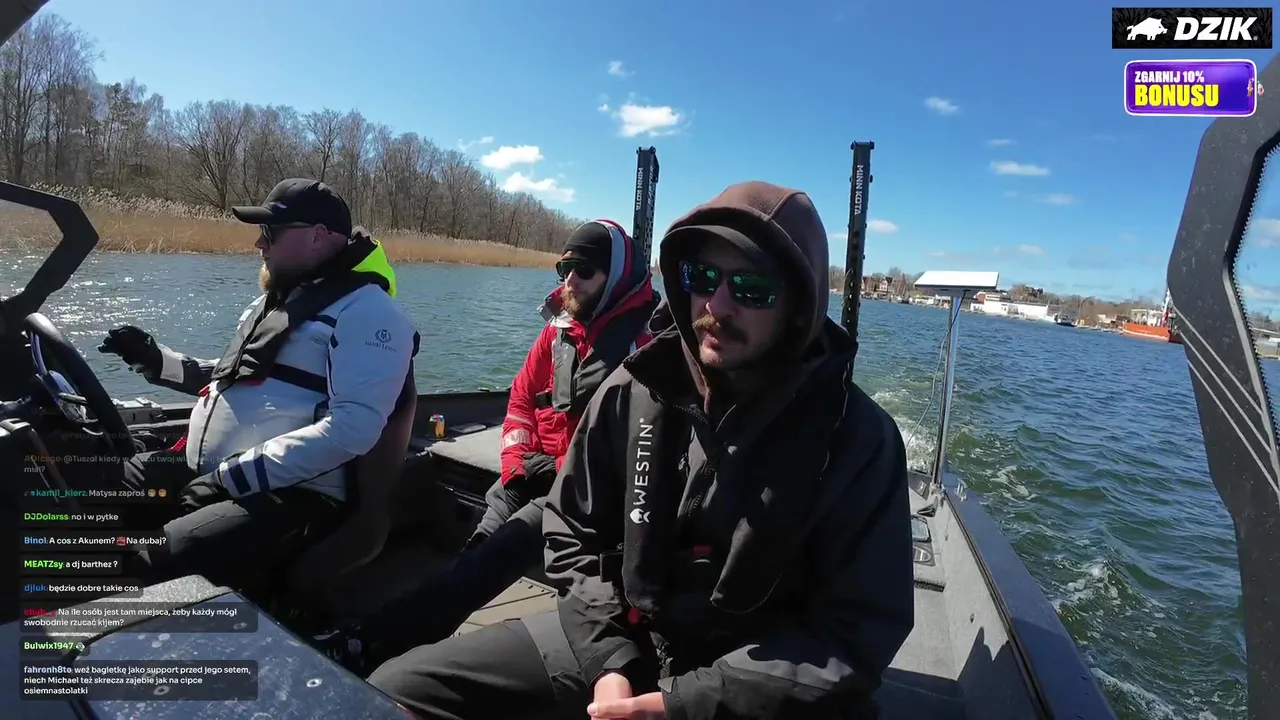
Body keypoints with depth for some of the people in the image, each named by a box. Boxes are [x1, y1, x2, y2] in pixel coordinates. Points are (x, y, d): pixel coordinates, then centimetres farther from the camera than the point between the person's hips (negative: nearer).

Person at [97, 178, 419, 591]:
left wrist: (229, 476, -21)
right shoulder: (274, 300, 19)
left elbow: (352, 428, -23)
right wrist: (156, 360, 20)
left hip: (287, 495, -9)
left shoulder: (367, 311, -12)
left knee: (155, 568, -28)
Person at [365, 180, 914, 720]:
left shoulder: (858, 439, -15)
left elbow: (857, 633, -12)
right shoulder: (631, 393, -6)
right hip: (618, 641, 3)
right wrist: (611, 662, -9)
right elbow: (574, 535, 4)